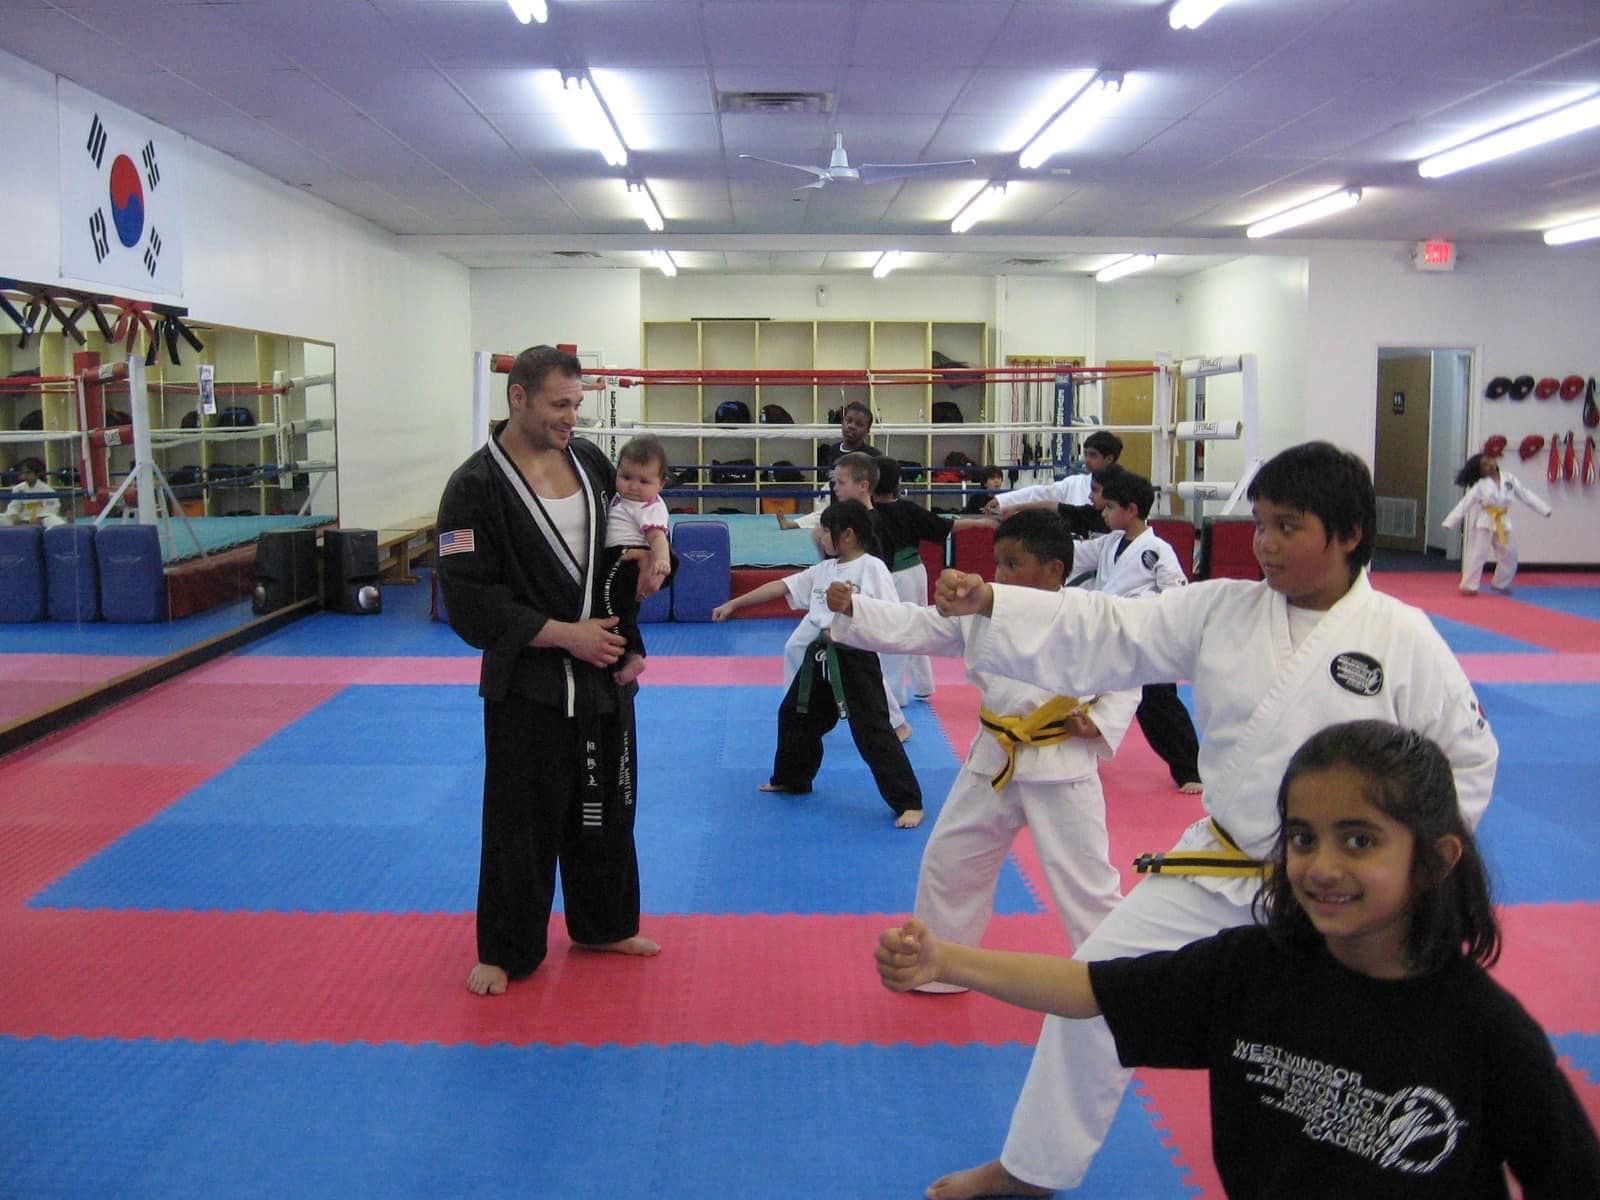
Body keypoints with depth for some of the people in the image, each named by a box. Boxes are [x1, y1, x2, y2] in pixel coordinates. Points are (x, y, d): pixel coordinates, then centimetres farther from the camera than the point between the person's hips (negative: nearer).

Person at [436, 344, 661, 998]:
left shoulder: (588, 460, 4)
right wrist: (564, 635, -18)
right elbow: (469, 601, -17)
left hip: (604, 666, 6)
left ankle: (602, 926, 35)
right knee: (521, 821, 2)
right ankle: (505, 950, 21)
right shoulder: (477, 486, -14)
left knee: (605, 809, 17)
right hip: (527, 681, -6)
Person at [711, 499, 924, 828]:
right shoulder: (824, 569, 11)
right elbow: (780, 586, 13)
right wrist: (733, 604, 13)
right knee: (794, 715, 21)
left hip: (854, 660, -8)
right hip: (820, 658, 9)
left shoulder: (871, 567, -11)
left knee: (873, 732, -11)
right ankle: (791, 779, 44)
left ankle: (908, 803, -3)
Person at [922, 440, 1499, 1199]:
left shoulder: (1401, 638, -11)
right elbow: (1104, 633, -9)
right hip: (1218, 867, 3)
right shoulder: (1222, 609, -3)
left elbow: (1468, 755, -2)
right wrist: (988, 602, -20)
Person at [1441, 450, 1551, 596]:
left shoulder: (1509, 479, 3)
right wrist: (1450, 522, -15)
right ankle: (1469, 586, -2)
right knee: (1478, 554, -8)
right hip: (1485, 522, -4)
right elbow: (1465, 504, -9)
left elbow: (1525, 494, 9)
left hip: (1503, 523, 4)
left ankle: (1500, 584, 32)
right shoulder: (1480, 485, -7)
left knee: (1509, 556, 12)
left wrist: (1544, 509, 7)